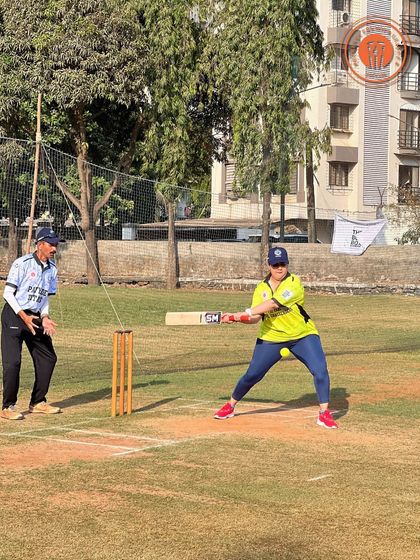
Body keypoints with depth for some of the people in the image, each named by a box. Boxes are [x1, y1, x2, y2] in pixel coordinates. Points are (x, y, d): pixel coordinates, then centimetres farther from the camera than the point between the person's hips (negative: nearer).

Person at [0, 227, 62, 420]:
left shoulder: (52, 269, 7)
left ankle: (38, 402, 21)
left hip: (35, 318, 7)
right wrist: (24, 316, -21)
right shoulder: (23, 263, -13)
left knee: (48, 358, 8)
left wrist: (45, 318, -3)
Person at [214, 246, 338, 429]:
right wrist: (237, 318, -29)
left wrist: (245, 312, -35)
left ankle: (324, 414, -8)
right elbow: (255, 318, -9)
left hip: (303, 336, -3)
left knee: (320, 370, -19)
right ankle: (230, 406, 26)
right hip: (271, 338, 3)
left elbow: (273, 303, -29)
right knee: (252, 375, 5)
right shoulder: (261, 288, -1)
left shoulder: (294, 283, -17)